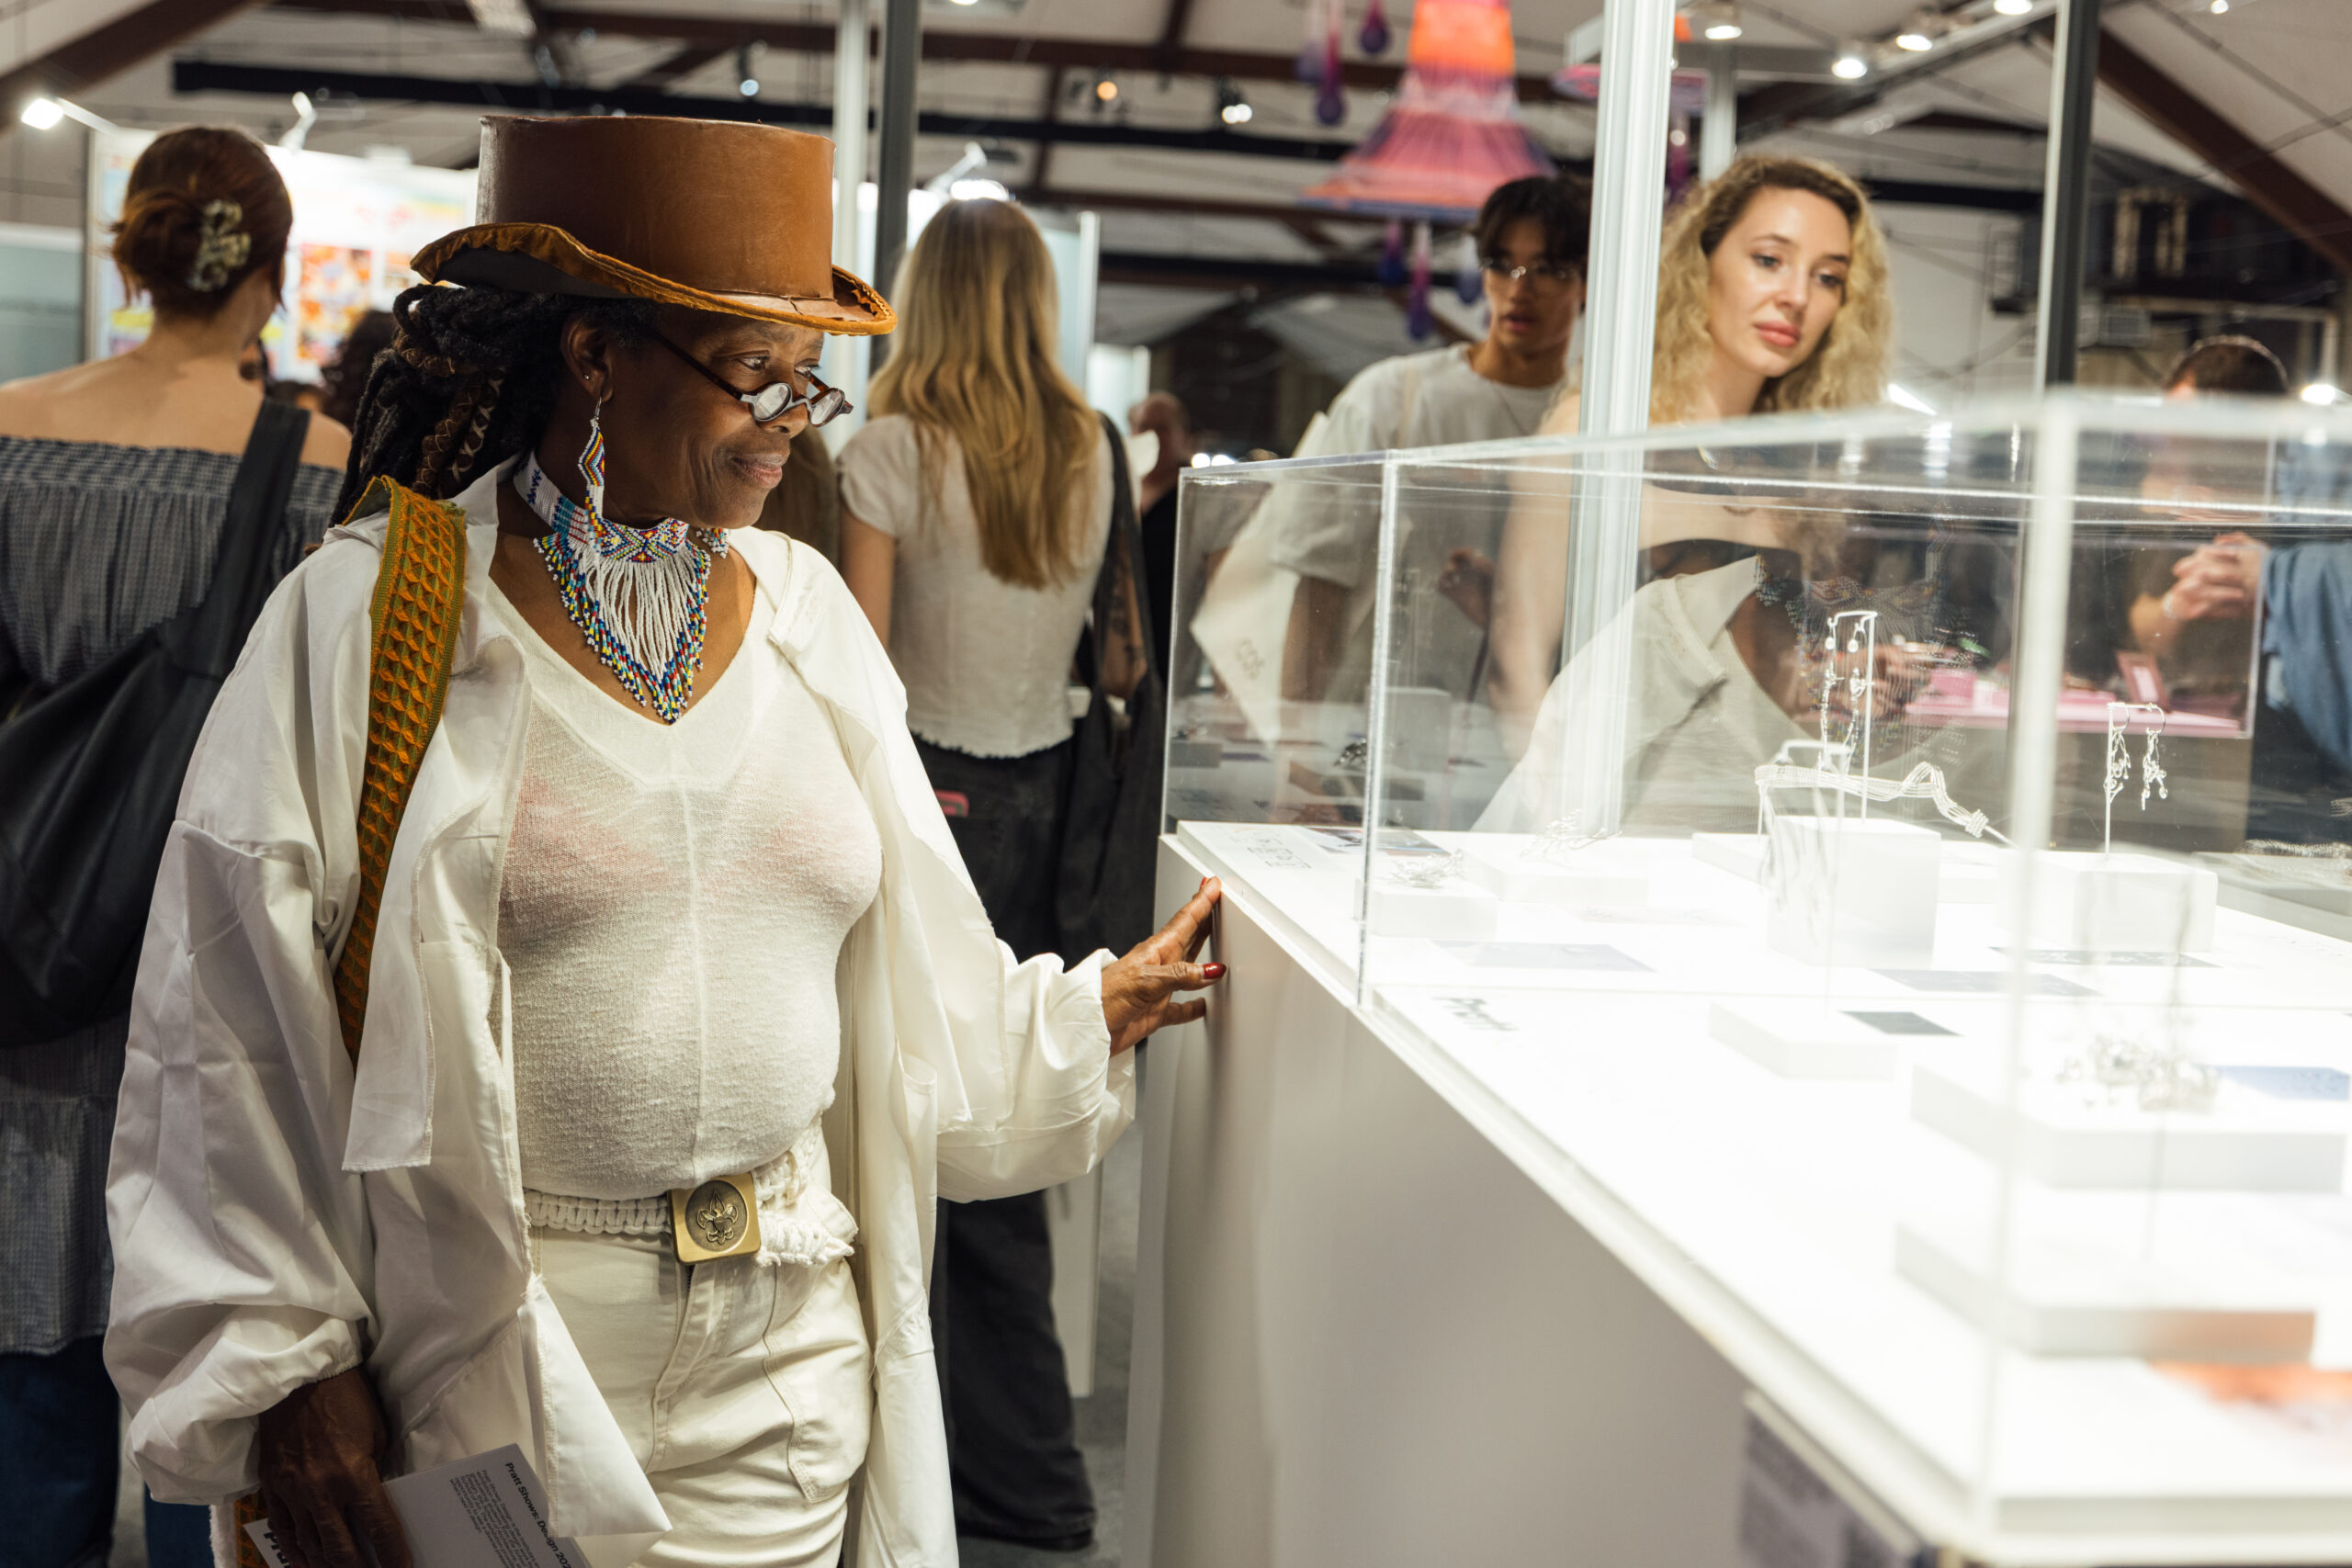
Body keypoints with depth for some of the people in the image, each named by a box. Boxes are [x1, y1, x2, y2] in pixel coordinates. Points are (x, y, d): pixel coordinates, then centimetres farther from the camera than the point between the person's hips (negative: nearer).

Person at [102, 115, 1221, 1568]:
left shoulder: (807, 610, 6)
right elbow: (242, 1035, -8)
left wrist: (1099, 1008, 8)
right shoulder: (365, 620, -9)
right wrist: (287, 1363, -10)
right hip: (488, 1366, -4)